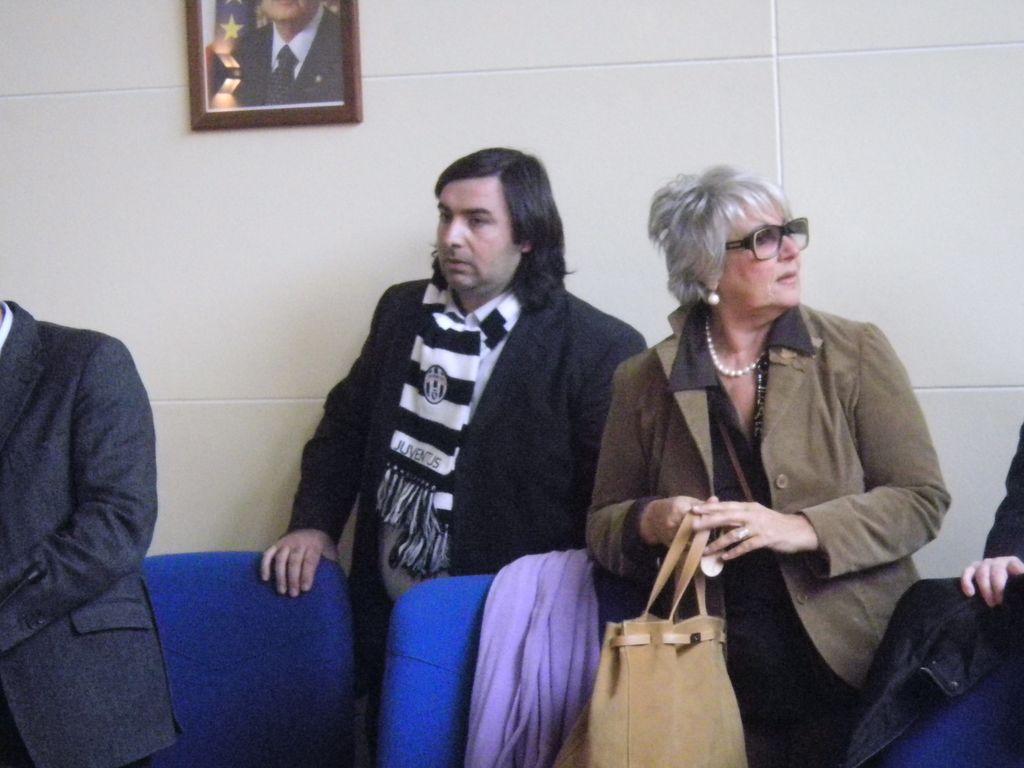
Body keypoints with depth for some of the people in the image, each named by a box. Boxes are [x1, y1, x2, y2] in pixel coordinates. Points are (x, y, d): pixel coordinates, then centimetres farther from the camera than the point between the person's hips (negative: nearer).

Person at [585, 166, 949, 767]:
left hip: (854, 670, 0)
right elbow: (603, 525, 10)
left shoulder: (856, 352, -1)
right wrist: (650, 522, -13)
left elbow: (922, 498, -4)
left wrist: (802, 529, -18)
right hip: (715, 686, 1)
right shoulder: (646, 382, 3)